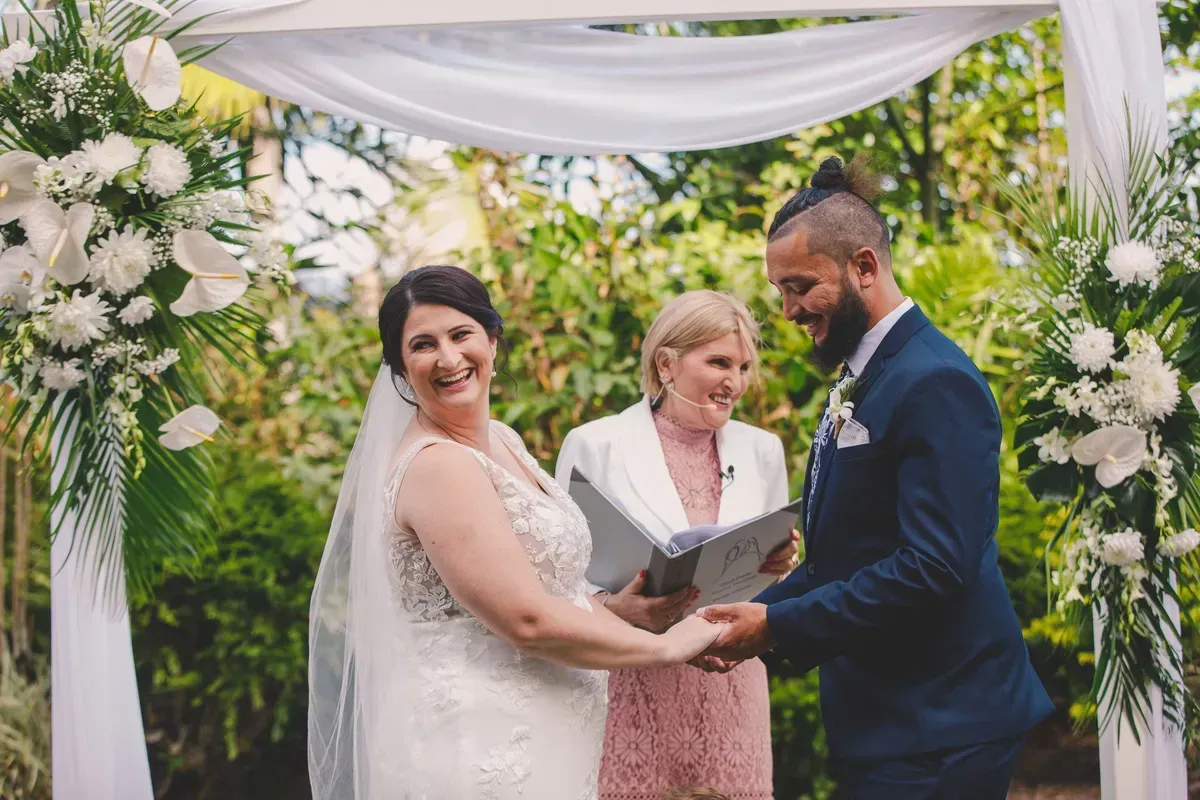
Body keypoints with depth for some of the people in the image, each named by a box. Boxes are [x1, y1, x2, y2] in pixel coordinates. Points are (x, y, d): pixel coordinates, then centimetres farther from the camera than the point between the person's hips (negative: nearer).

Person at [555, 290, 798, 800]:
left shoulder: (762, 450, 9)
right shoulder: (595, 446, -3)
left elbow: (772, 585, 15)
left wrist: (779, 563, -7)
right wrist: (615, 609, -20)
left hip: (731, 691, 3)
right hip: (631, 689, -3)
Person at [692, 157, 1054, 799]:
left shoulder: (936, 383, -17)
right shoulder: (860, 382, 14)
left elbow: (932, 566, -24)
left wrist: (779, 625, -20)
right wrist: (757, 616, 2)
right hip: (879, 718, 9)